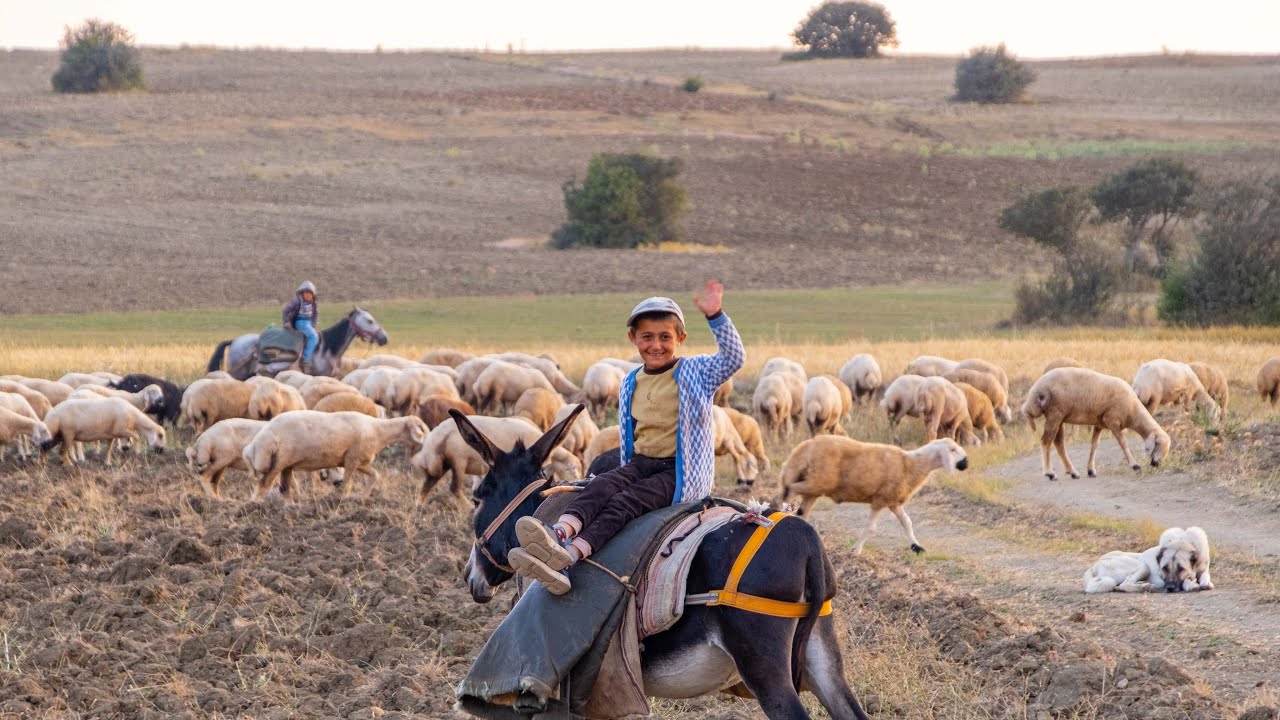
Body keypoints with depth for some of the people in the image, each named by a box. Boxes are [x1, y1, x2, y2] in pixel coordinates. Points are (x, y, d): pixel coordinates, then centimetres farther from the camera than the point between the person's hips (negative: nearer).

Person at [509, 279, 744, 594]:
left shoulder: (695, 373, 0)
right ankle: (560, 532, -56)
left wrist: (715, 316, -26)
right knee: (602, 487, -27)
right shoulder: (629, 384, 15)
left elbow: (733, 358, -16)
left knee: (625, 502, -29)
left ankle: (569, 556, -51)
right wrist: (628, 470, 22)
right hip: (639, 463, 5)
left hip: (679, 472, -5)